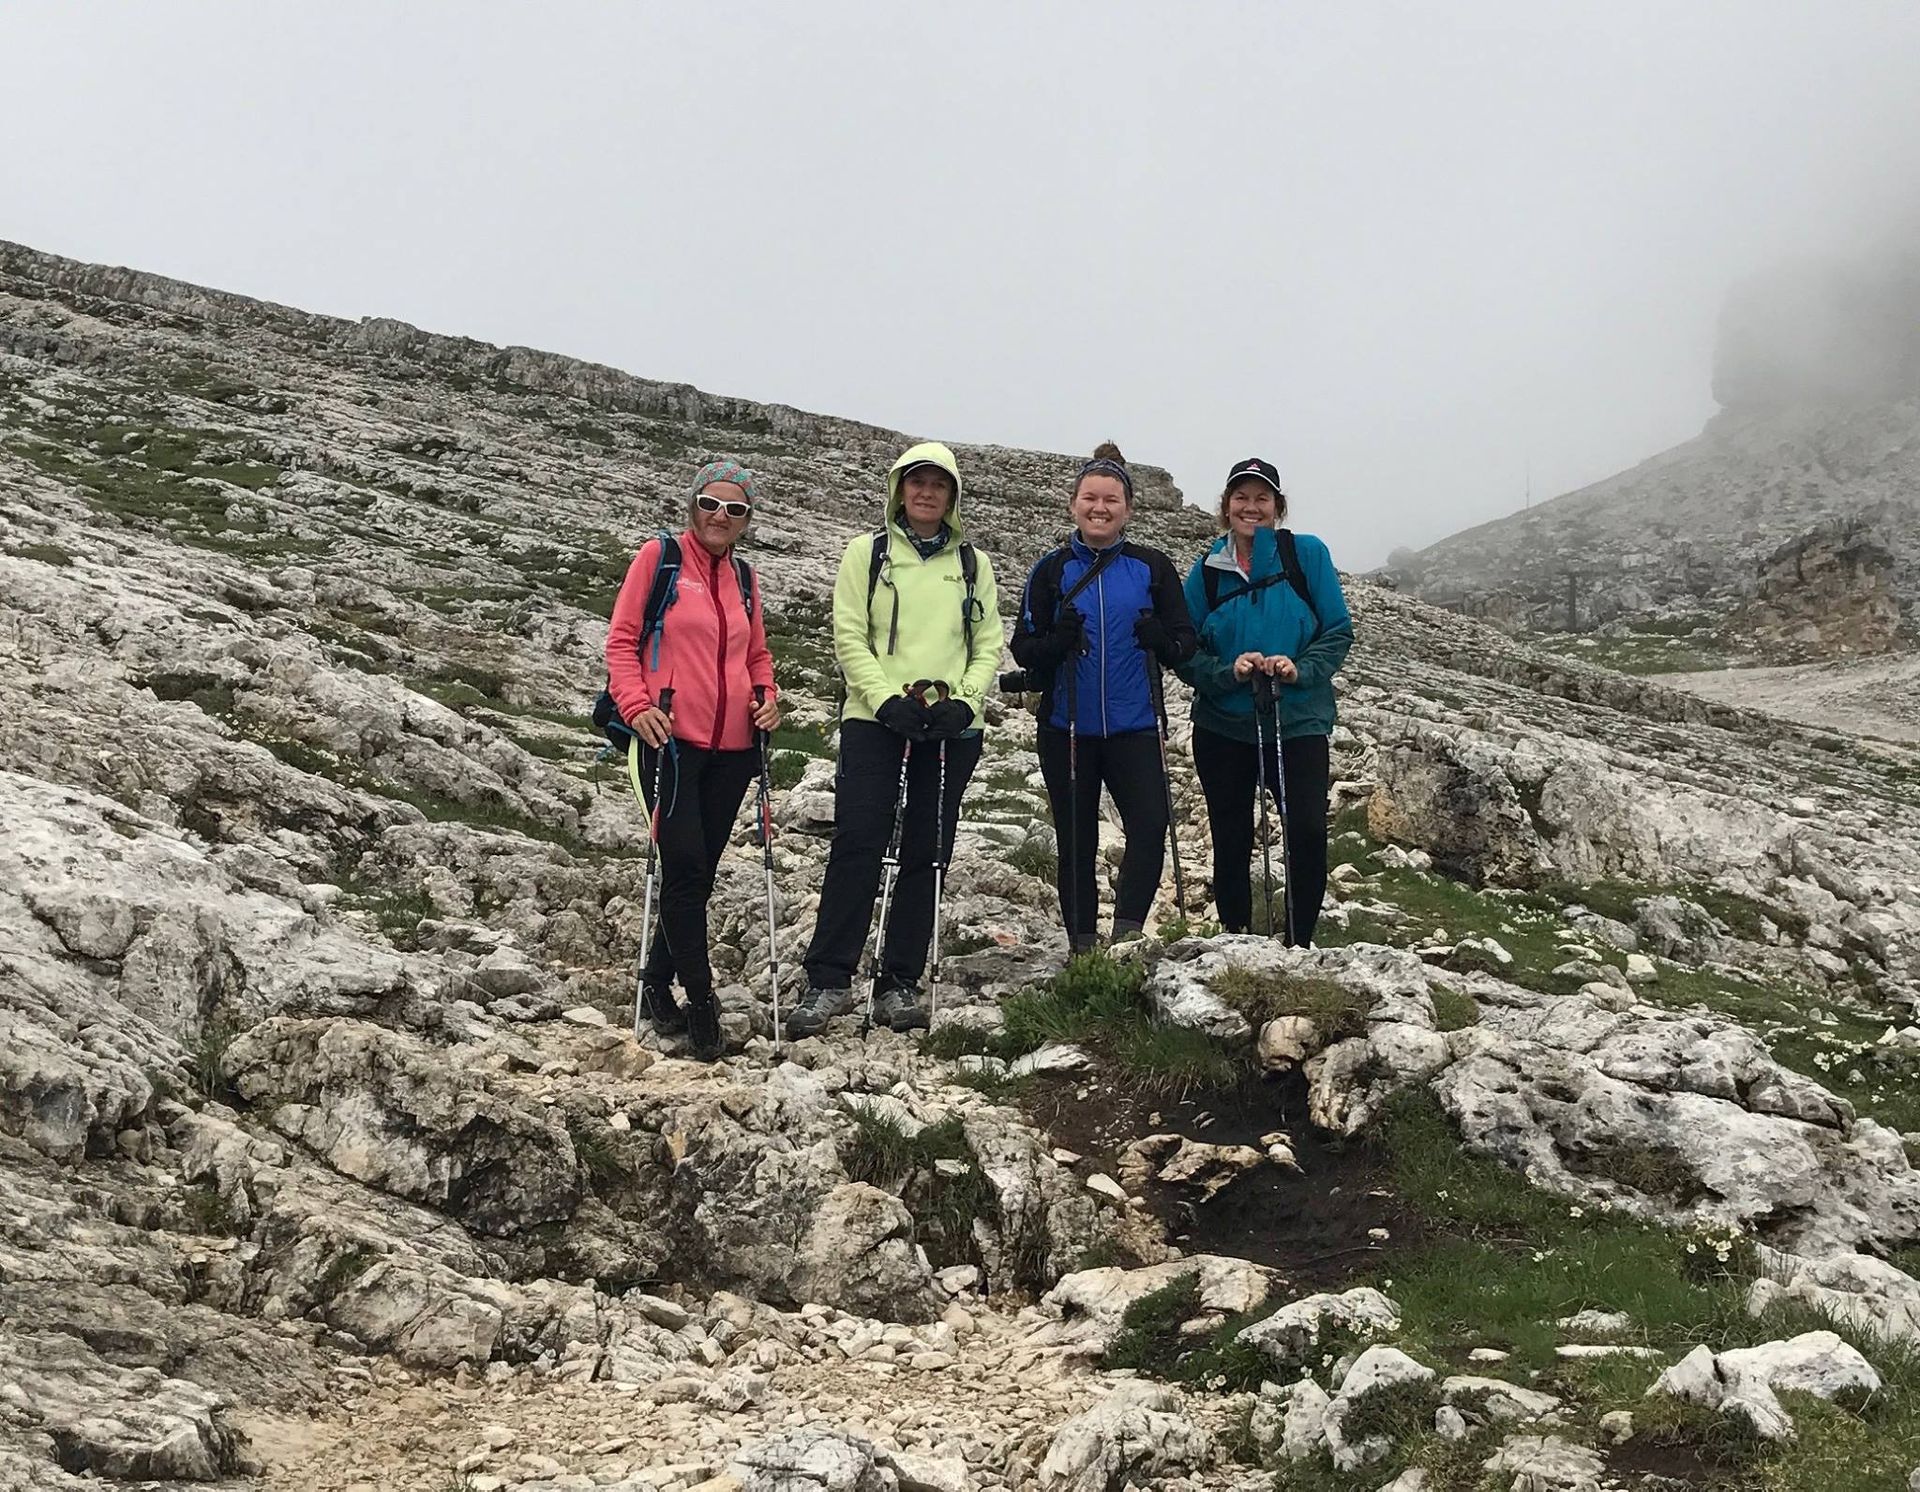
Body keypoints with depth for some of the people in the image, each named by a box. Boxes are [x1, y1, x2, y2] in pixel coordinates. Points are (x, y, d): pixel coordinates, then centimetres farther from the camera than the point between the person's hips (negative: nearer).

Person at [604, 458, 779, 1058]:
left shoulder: (743, 578, 15)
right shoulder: (660, 557, -1)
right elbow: (622, 640, -3)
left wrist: (767, 695, 4)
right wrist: (636, 705, -16)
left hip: (732, 747, 6)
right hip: (671, 739, -6)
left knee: (700, 872, 9)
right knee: (685, 867, -12)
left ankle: (656, 982, 24)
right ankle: (700, 996, -3)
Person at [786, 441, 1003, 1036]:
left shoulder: (973, 563, 14)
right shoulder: (866, 553, 7)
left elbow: (989, 645, 10)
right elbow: (849, 637, 0)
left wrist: (965, 702, -7)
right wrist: (887, 699, -12)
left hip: (950, 728, 2)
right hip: (875, 719, -2)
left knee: (925, 854, 3)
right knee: (857, 846, -12)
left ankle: (900, 985, 9)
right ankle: (828, 981, -10)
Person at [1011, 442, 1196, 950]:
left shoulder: (1152, 567, 5)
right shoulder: (1051, 571, 6)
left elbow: (1186, 643, 6)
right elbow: (1022, 648, 4)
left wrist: (1161, 640, -17)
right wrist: (1056, 643, -17)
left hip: (1133, 724, -1)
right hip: (1067, 729, 1)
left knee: (1149, 825, -17)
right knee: (1076, 839, 6)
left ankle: (1127, 928, -7)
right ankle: (1082, 943, 16)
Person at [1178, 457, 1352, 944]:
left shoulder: (1306, 554, -2)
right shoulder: (1207, 570, 3)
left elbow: (1339, 630, -1)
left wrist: (1300, 669, -18)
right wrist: (1228, 671, -16)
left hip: (1297, 722, -2)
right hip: (1223, 726, 2)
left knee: (1308, 832, -18)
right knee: (1231, 843, 8)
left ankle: (1299, 944, -2)